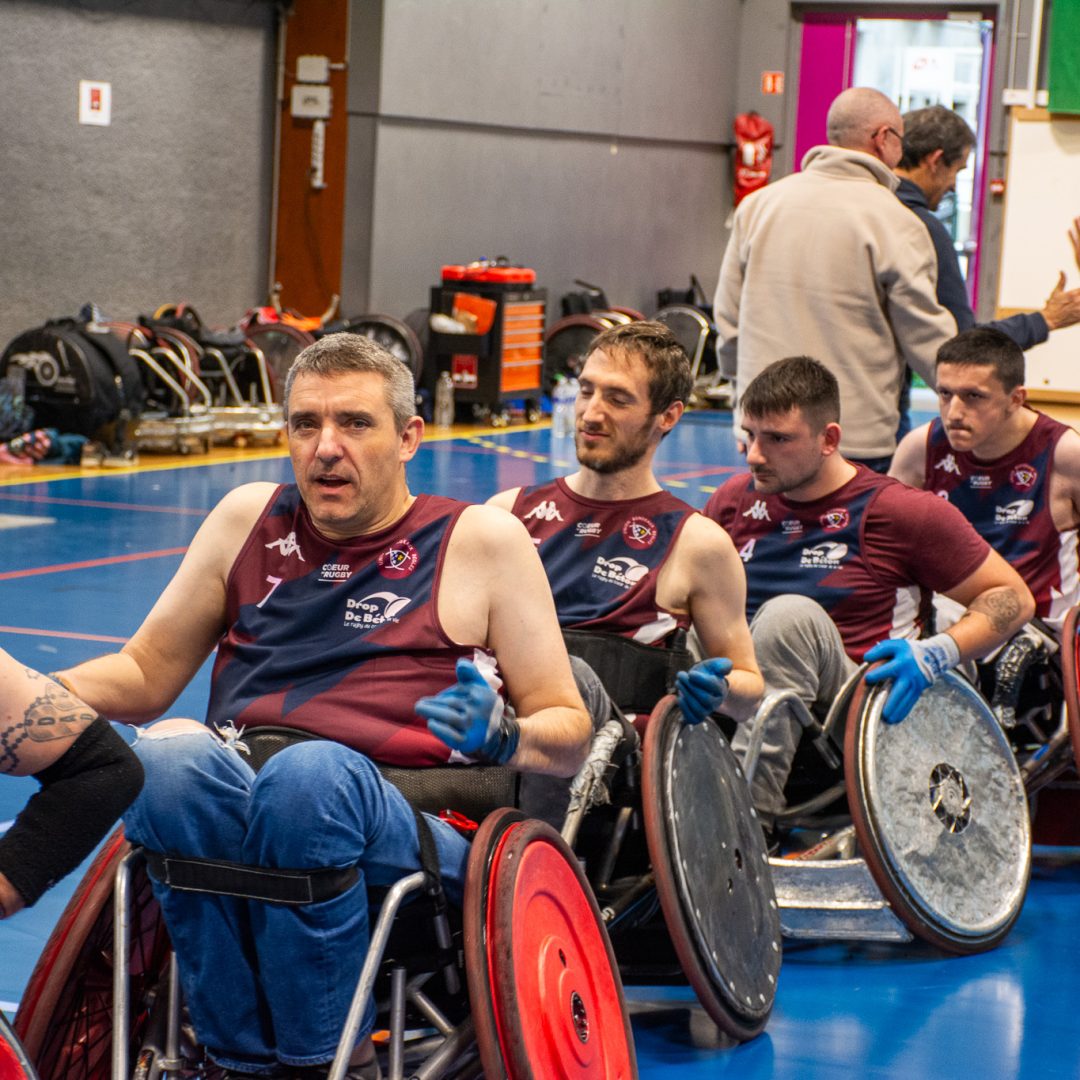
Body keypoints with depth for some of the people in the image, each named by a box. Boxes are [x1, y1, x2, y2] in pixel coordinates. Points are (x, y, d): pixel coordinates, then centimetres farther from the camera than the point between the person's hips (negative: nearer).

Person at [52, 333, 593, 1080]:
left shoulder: (482, 539, 11)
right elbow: (144, 675, 27)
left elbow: (570, 739, 11)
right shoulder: (249, 520, 21)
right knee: (168, 753, -32)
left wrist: (502, 735, -12)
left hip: (410, 836, -3)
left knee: (312, 770, -37)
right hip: (229, 823, 3)